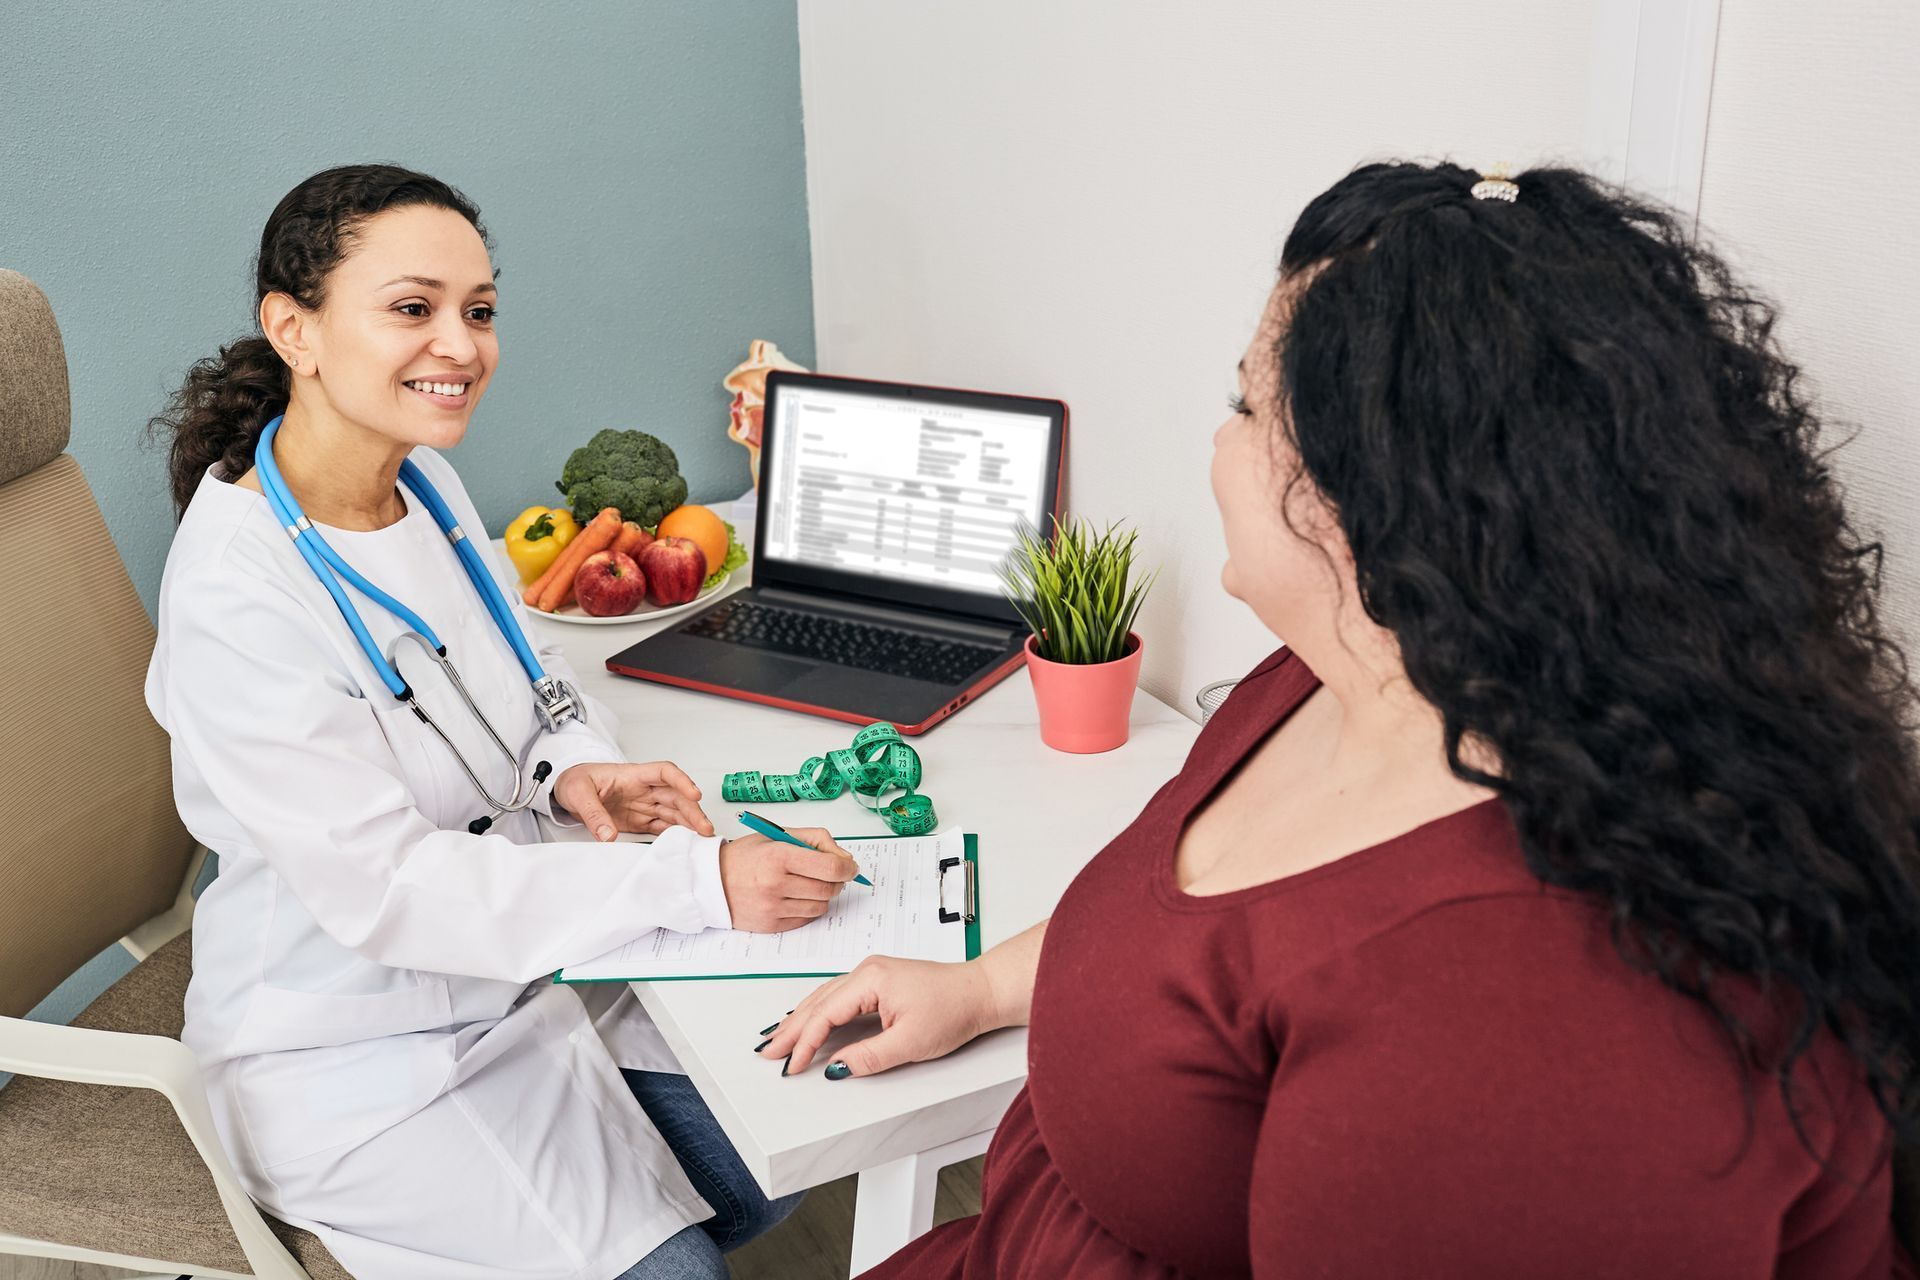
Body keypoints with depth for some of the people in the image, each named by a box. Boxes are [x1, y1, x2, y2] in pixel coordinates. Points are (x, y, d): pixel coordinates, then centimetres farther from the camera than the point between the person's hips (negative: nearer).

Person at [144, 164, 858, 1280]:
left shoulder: (425, 482, -4)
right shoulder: (234, 597, -29)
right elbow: (383, 890, -30)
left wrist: (576, 768, -11)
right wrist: (700, 881, -35)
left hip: (520, 953, 7)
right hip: (359, 1046, -7)